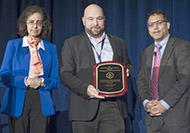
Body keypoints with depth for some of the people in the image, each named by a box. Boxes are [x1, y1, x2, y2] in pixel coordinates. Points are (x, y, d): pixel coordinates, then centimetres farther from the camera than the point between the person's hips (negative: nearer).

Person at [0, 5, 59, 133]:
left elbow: (56, 81, 9)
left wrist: (42, 81, -12)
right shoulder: (13, 45, 6)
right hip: (17, 103, -1)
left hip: (42, 103, 1)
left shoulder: (51, 48, 10)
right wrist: (25, 81, -14)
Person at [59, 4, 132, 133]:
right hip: (85, 107, -1)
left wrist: (126, 71, -1)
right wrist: (85, 89, -17)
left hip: (113, 107, 2)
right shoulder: (71, 43, 8)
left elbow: (128, 66, 24)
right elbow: (65, 74, 0)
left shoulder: (119, 43, 16)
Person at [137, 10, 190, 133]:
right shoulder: (146, 52, 15)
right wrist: (146, 102, -6)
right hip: (152, 114, 5)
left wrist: (164, 104, -17)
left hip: (175, 114, -5)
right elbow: (141, 80, 11)